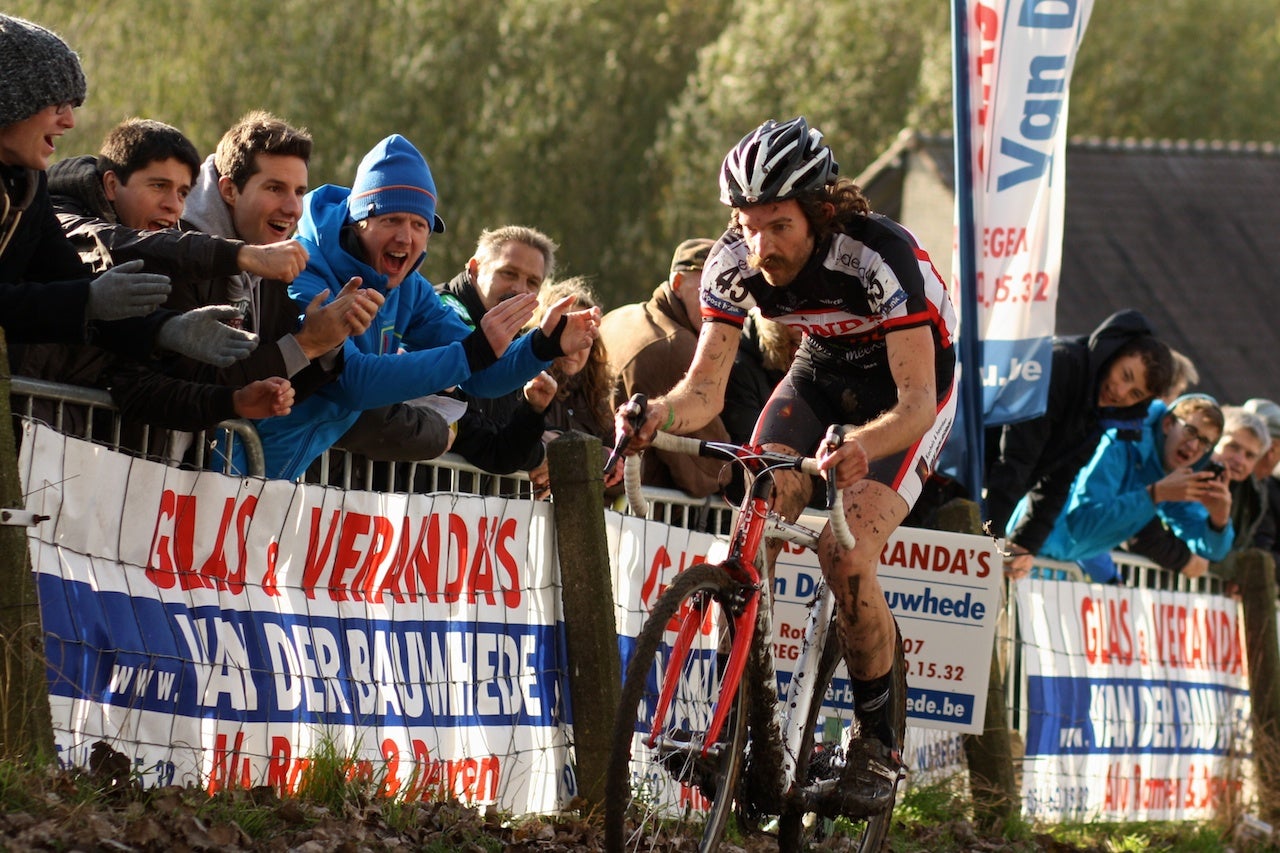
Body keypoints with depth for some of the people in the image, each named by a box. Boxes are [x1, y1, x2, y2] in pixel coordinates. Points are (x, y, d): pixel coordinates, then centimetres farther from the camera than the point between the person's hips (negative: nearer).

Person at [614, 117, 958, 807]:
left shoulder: (879, 258, -36)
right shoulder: (733, 262, -22)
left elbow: (916, 404, -38)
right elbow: (705, 386, -19)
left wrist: (862, 449, -59)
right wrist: (660, 415, -42)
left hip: (907, 382, -5)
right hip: (822, 369, 5)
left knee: (845, 558, -22)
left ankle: (878, 739, -4)